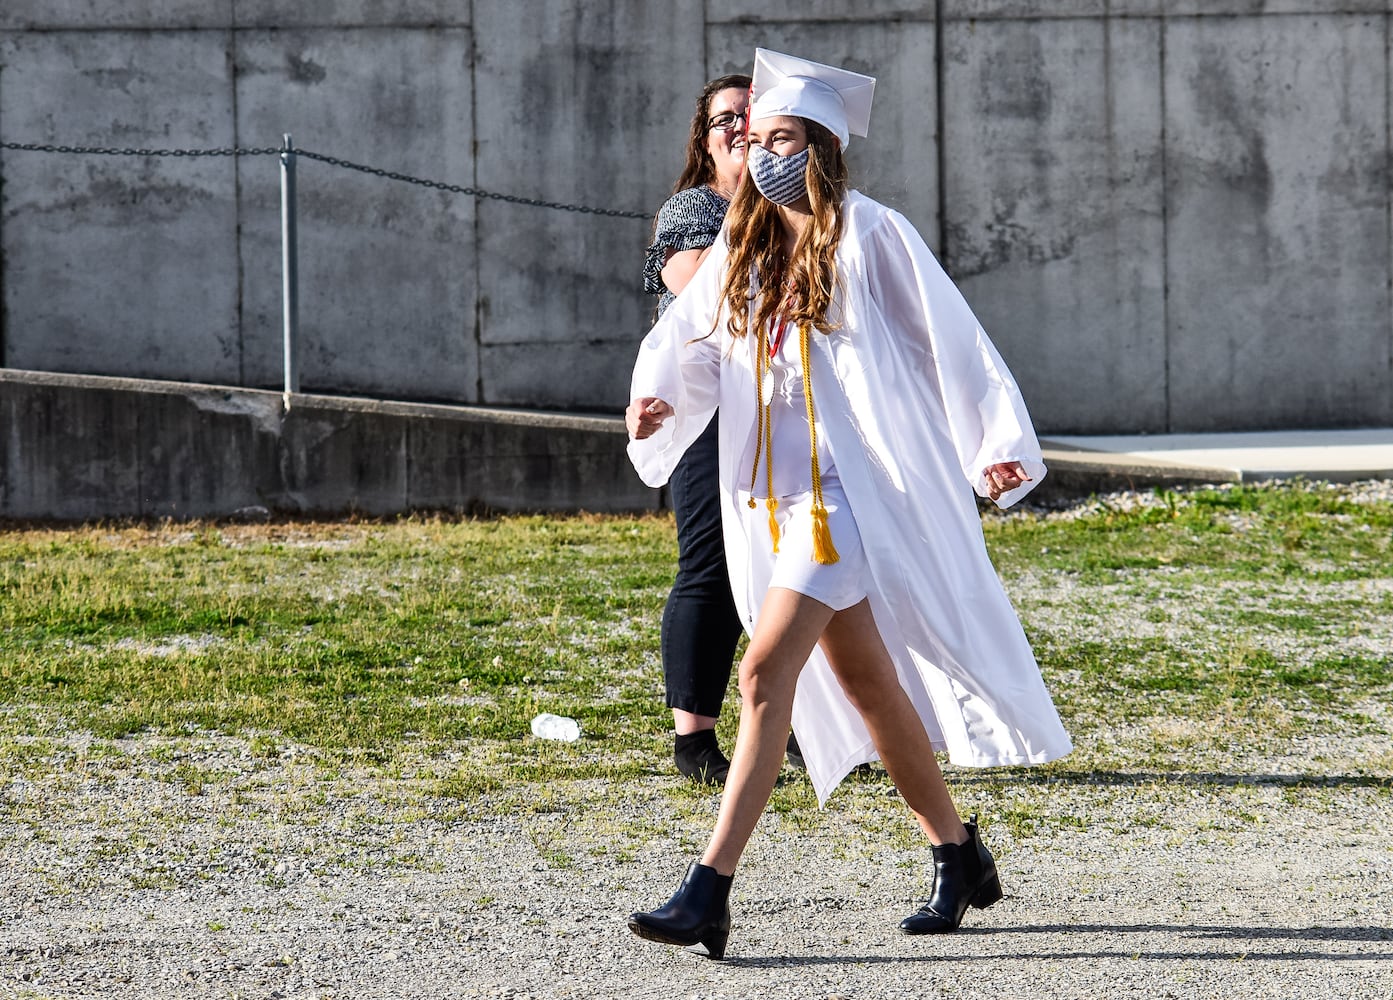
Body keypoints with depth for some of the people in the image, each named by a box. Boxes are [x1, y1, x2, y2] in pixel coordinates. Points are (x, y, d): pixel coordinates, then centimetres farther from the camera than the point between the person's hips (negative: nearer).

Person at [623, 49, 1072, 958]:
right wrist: (654, 397, -13)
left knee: (767, 671, -18)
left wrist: (1000, 445, -12)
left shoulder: (868, 235, -6)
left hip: (852, 487, -7)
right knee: (863, 680, 15)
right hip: (775, 492, 7)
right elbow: (686, 339, 8)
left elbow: (951, 339, -6)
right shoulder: (742, 249, 12)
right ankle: (960, 857, 30)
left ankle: (710, 892, -21)